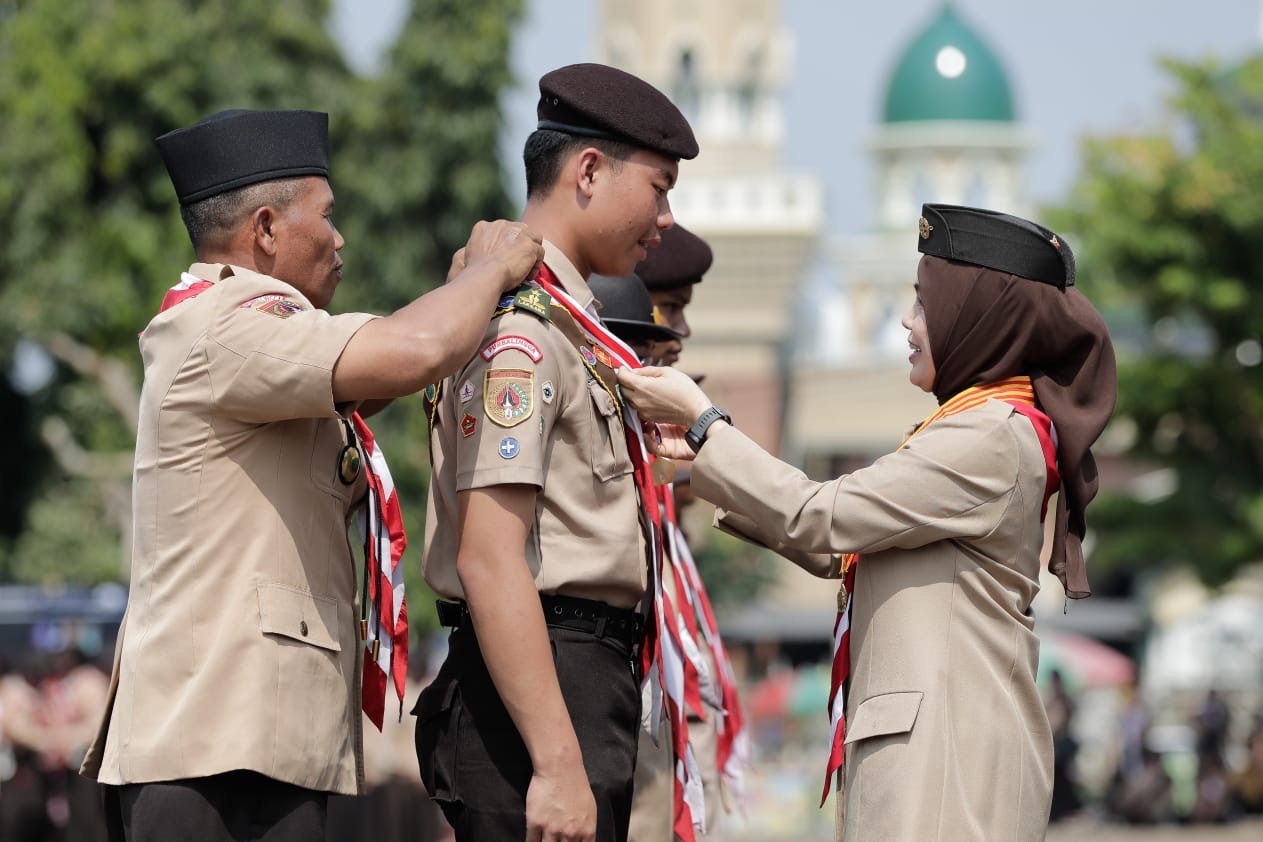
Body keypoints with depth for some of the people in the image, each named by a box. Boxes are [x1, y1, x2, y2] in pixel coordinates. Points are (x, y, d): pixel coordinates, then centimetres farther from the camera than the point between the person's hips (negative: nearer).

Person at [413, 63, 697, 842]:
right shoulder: (518, 327, -13)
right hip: (538, 690, -10)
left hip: (589, 682, 10)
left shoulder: (567, 324, 18)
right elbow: (490, 559, -21)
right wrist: (558, 764, -24)